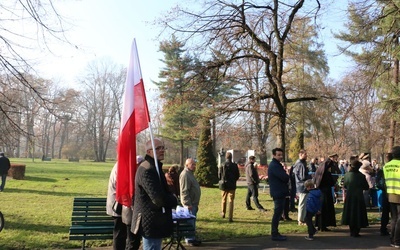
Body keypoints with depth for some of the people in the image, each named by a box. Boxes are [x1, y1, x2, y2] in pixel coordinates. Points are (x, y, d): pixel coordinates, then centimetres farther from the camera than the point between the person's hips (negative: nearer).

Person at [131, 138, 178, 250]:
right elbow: (160, 199, -29)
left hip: (153, 222, 11)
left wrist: (170, 197, 4)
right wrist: (174, 200, -9)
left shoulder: (154, 167, 13)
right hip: (152, 223, -11)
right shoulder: (147, 170, -22)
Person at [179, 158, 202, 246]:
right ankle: (190, 240, 7)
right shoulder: (185, 175, -18)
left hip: (193, 203, 10)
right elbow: (184, 191, -23)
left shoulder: (190, 174, 16)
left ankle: (192, 238, 24)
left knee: (192, 222, 16)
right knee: (190, 222, -2)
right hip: (189, 204, -10)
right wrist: (188, 204, -24)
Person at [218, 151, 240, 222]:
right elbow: (237, 176, -2)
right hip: (232, 185, -1)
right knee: (231, 201, 2)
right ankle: (230, 217, -2)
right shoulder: (234, 166, -8)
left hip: (224, 185, 1)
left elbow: (219, 176, -4)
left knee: (223, 200, 20)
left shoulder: (222, 165, -8)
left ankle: (223, 213, 34)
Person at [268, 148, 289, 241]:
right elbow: (285, 177, -23)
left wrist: (285, 176, -3)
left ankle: (275, 233, 22)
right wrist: (287, 176, -2)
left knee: (278, 213, 15)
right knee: (277, 213, -7)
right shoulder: (274, 165, -17)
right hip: (278, 193, -11)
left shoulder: (277, 165, 18)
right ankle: (274, 234, -1)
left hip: (279, 192, 11)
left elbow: (284, 177, 18)